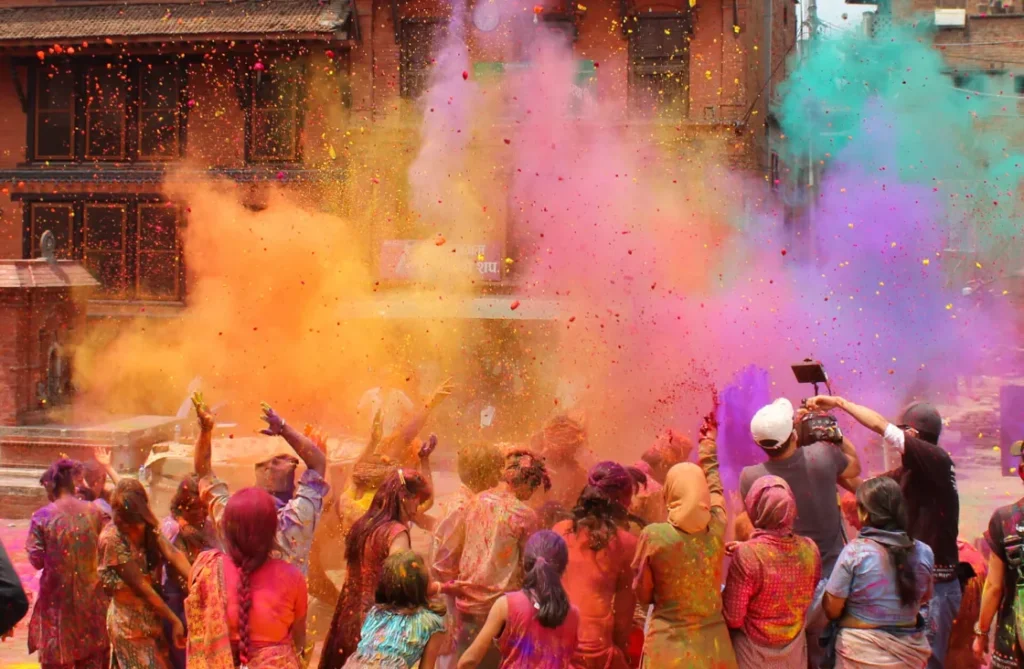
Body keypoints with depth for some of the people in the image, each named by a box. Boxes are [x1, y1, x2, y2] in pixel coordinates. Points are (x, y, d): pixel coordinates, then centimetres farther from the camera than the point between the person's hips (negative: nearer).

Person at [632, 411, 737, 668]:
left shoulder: (654, 536, -14)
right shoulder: (717, 528, -6)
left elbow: (643, 594, 0)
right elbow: (713, 484, 15)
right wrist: (708, 443, 32)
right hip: (714, 646, 3)